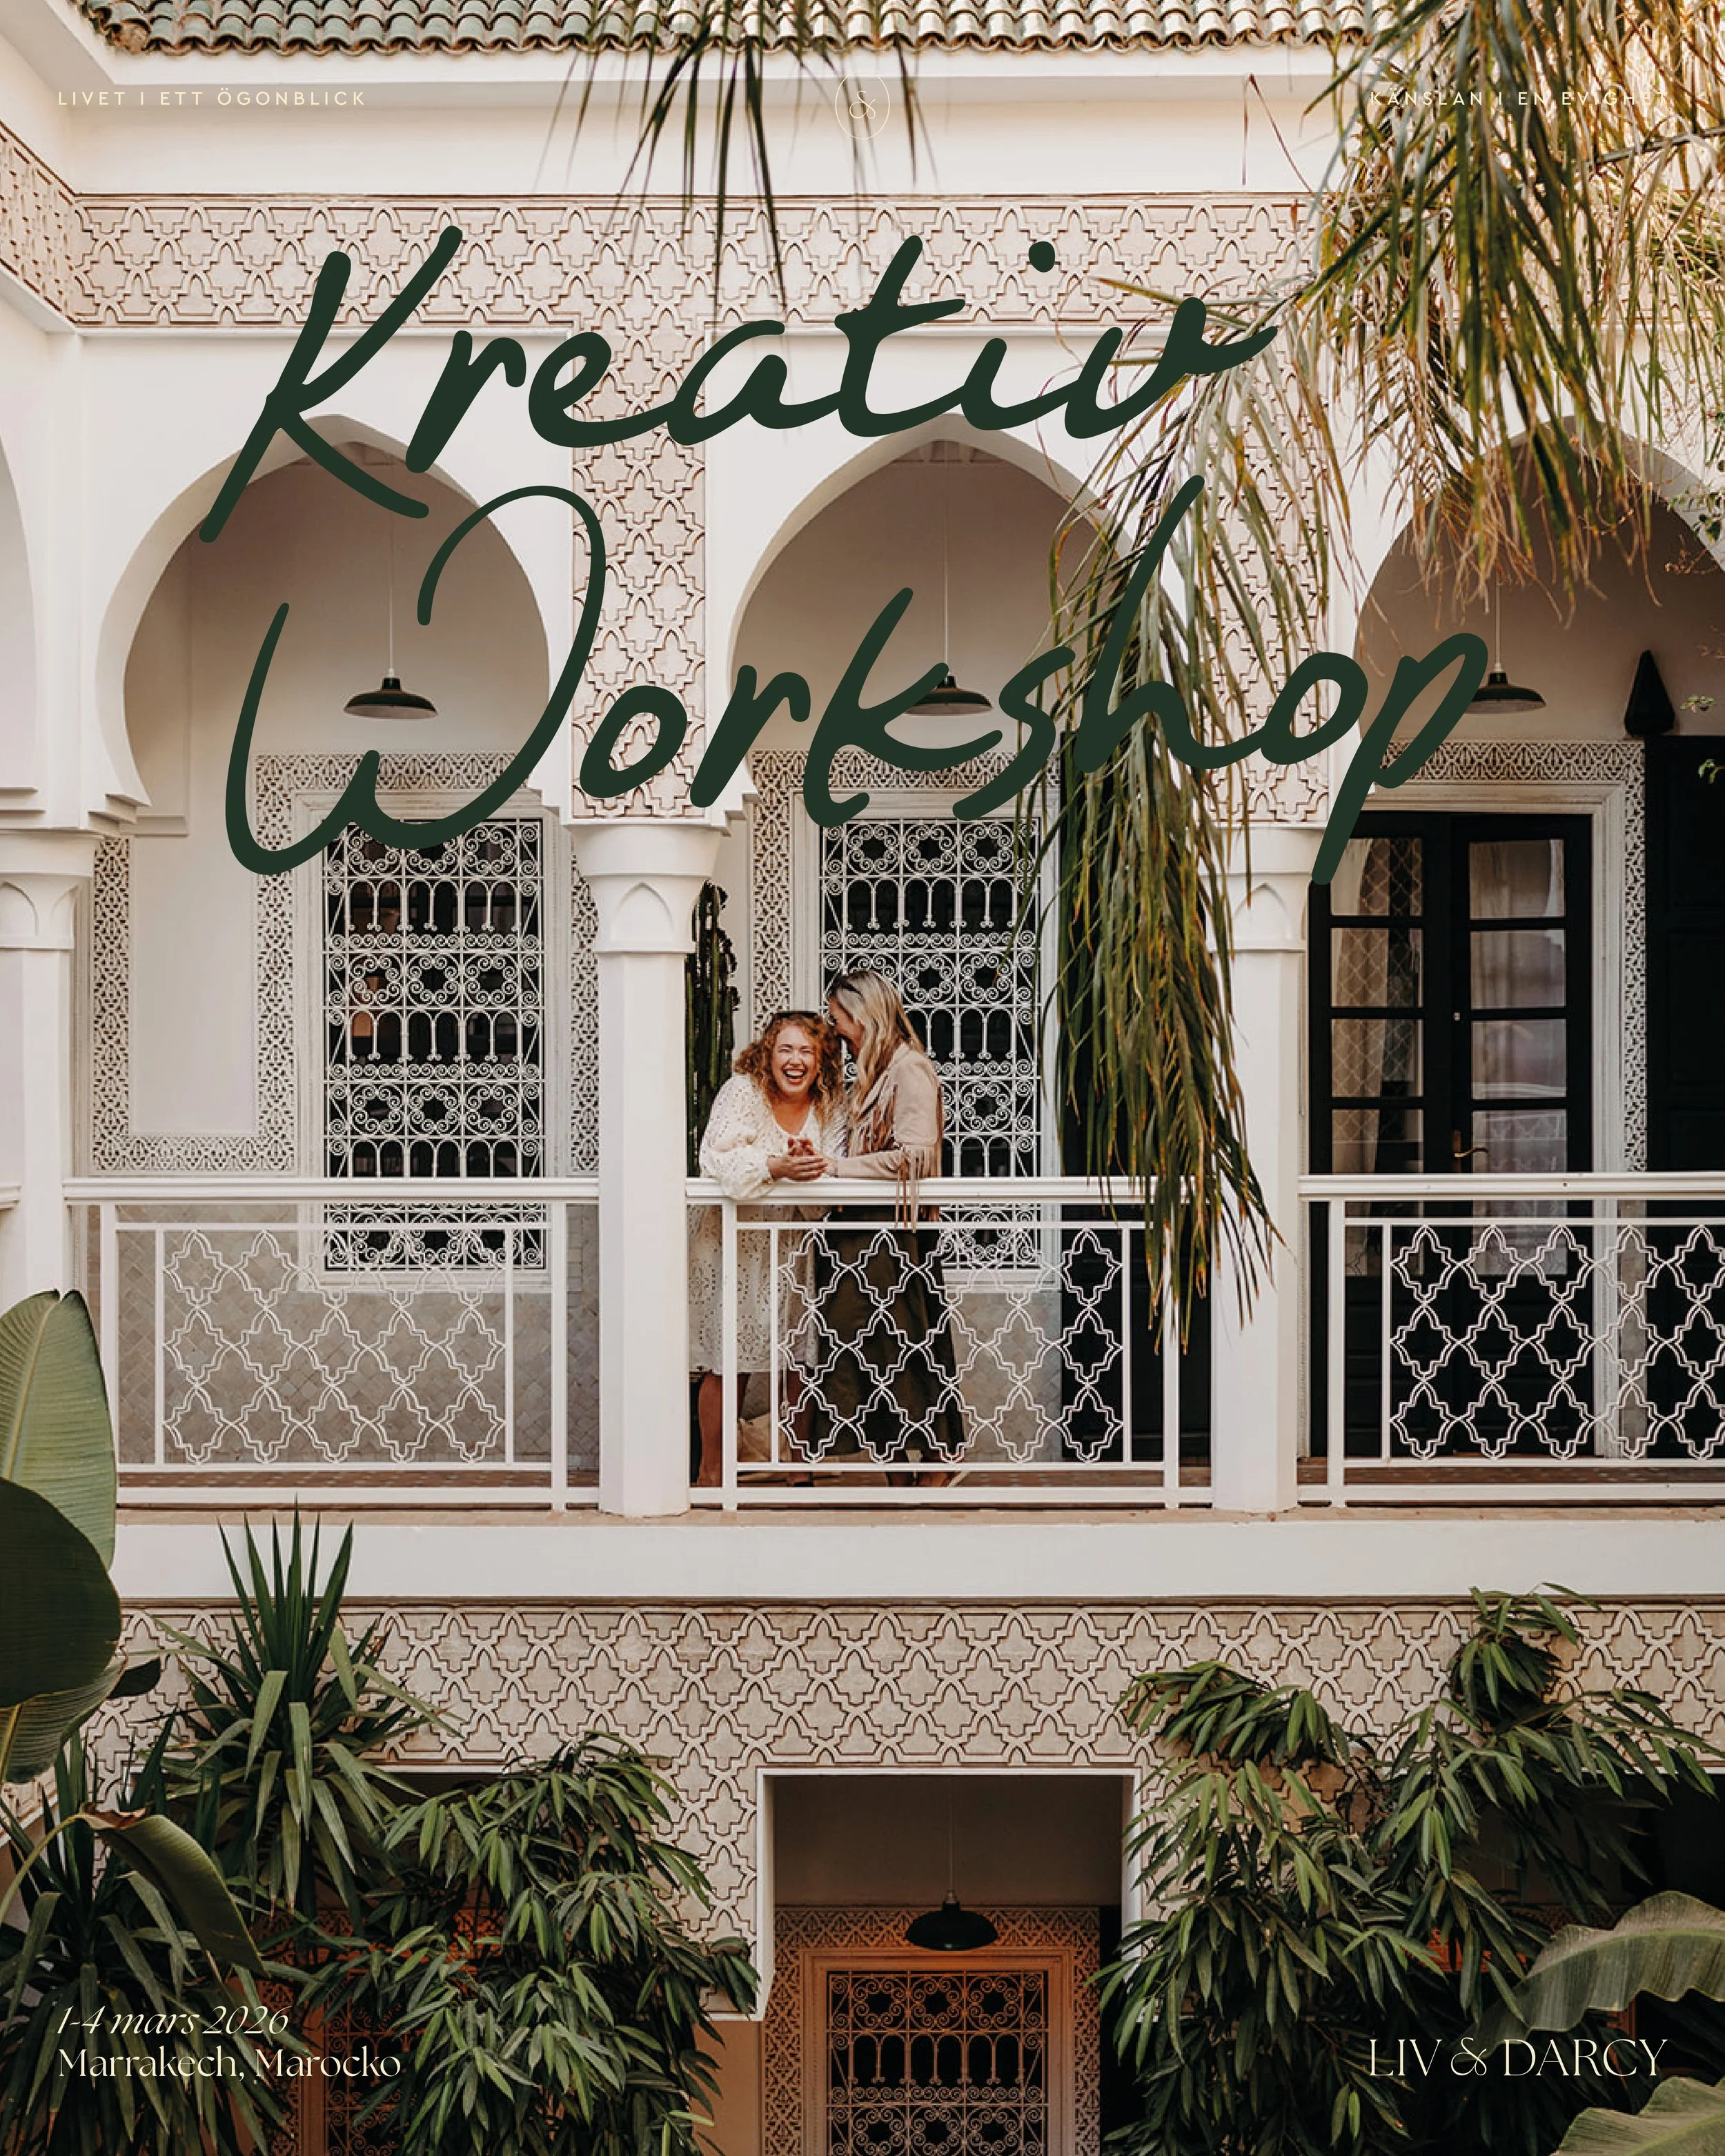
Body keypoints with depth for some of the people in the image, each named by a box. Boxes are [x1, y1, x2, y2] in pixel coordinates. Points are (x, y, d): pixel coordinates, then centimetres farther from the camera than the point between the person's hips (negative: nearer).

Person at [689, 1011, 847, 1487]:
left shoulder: (830, 1104, 0)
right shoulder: (741, 1091, -13)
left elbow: (833, 1164, -7)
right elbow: (714, 1158, -23)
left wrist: (811, 1162, -30)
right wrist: (777, 1167, -36)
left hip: (793, 1245, 4)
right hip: (731, 1242, -4)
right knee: (729, 1361, -3)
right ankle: (710, 1472, 8)